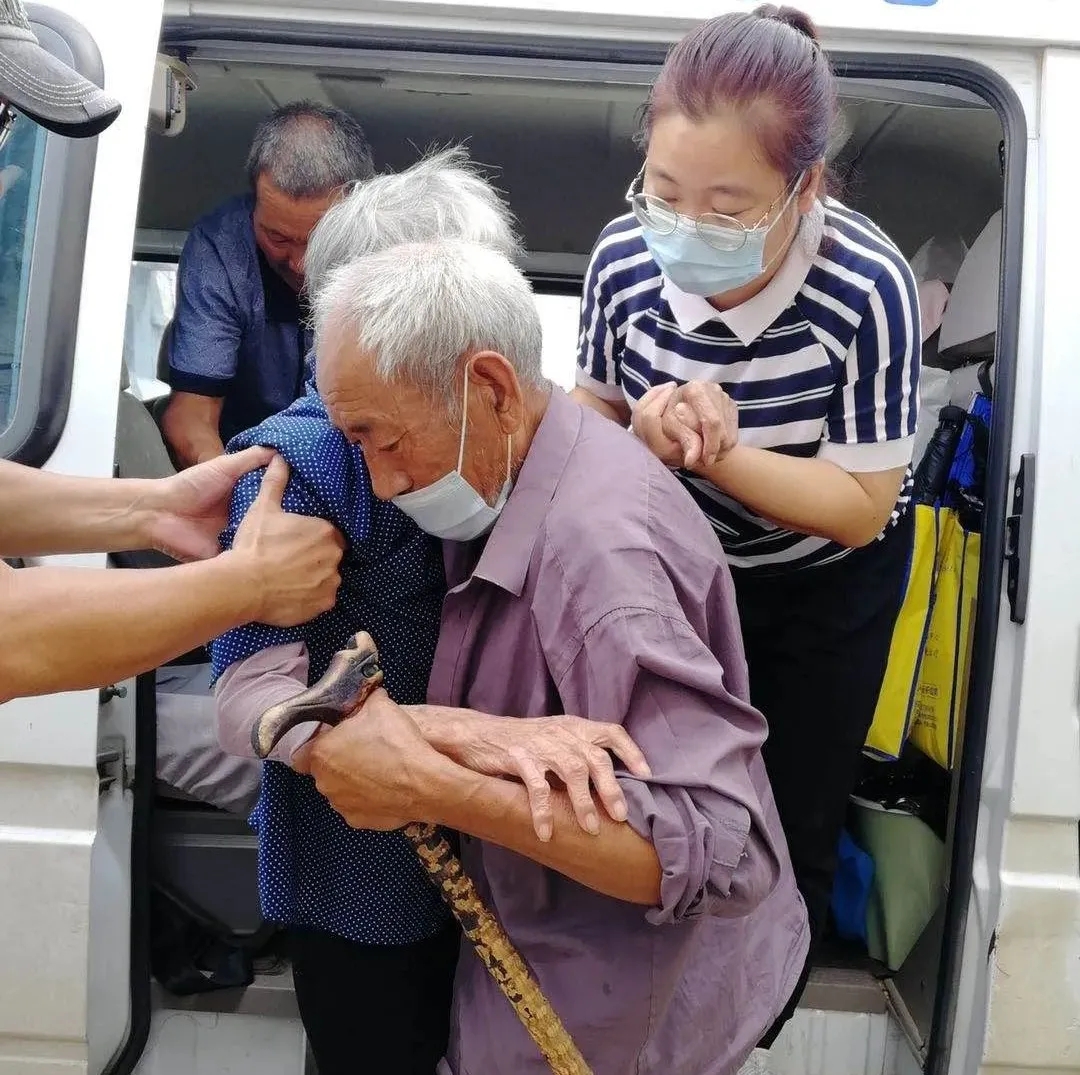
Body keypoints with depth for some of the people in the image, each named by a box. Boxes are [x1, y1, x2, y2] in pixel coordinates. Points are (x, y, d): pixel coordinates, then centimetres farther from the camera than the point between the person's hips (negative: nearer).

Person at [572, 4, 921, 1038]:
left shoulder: (866, 289, -32)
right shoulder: (626, 254, -23)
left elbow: (861, 508, -24)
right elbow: (590, 413, -8)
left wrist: (715, 450, -36)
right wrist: (650, 436, -31)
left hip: (825, 589, -2)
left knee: (790, 812, 14)